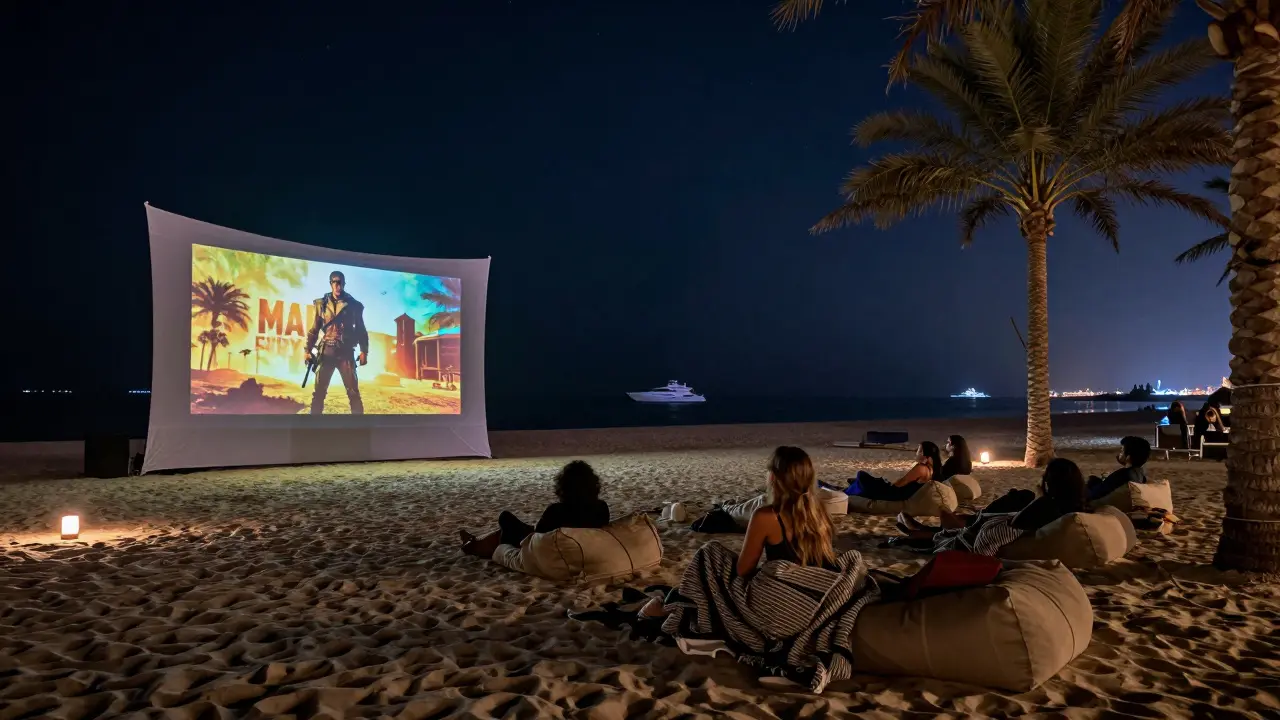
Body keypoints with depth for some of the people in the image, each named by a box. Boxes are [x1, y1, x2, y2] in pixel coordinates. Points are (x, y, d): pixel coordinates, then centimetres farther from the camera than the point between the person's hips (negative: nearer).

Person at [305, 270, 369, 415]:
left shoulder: (354, 305, 6)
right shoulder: (321, 304, 8)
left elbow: (361, 330, 7)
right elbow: (314, 329, 9)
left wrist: (364, 351, -2)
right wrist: (308, 350, 0)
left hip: (346, 353, -1)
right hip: (326, 351, 1)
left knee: (353, 392, -2)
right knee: (319, 391, 2)